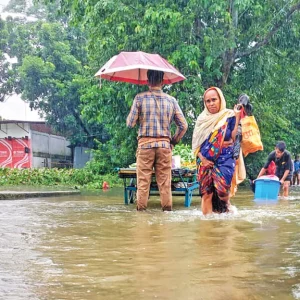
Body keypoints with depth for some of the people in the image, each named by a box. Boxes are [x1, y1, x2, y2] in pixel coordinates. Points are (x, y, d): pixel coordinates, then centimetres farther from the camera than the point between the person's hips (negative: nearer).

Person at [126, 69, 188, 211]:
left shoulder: (140, 98, -3)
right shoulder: (171, 100, 4)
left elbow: (130, 123, -3)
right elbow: (183, 126, 4)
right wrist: (174, 141, 16)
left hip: (145, 143, -2)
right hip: (165, 144, 2)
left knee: (143, 180, 3)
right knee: (165, 180, 6)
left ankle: (141, 208, 4)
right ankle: (167, 207, 7)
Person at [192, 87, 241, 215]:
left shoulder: (229, 116, 2)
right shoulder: (202, 119, 11)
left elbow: (234, 138, -8)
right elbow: (196, 143, 10)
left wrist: (237, 117, -11)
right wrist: (202, 159, -4)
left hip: (224, 160, -3)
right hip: (206, 161, 3)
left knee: (221, 190, -20)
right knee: (206, 194, -3)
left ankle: (227, 207, 6)